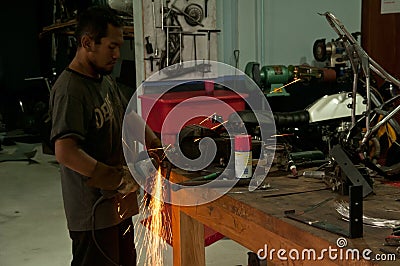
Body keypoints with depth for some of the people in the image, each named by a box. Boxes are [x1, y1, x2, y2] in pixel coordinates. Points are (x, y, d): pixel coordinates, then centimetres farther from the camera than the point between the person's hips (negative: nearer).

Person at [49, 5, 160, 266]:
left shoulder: (105, 80, 9)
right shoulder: (70, 90, -22)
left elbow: (129, 117, 21)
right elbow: (65, 152, -31)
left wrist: (156, 145, 6)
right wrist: (120, 178, -26)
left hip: (119, 204, 10)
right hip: (94, 212, -9)